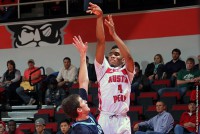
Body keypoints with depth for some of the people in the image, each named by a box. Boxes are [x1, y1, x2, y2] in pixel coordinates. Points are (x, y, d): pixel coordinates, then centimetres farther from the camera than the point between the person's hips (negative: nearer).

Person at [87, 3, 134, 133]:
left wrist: (114, 33, -11)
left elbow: (129, 56, -8)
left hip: (122, 121, 1)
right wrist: (100, 17, -7)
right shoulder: (103, 69, 12)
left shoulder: (127, 72, 13)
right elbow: (101, 41, 3)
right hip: (105, 119, -1)